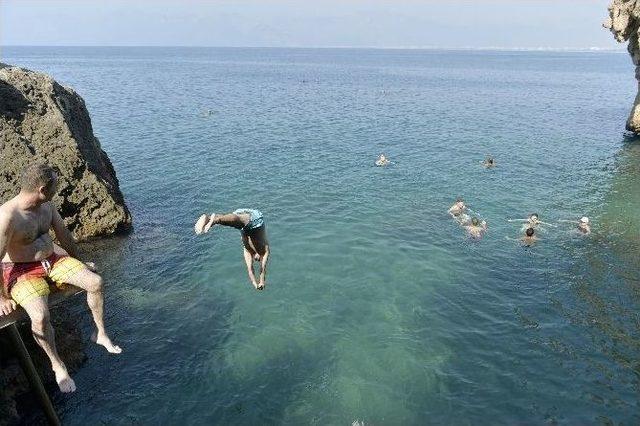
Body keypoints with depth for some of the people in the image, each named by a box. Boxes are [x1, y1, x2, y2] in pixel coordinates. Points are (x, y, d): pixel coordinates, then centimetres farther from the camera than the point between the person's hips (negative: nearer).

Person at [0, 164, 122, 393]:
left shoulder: (47, 205, -2)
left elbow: (64, 234, 13)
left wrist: (79, 263, 22)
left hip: (52, 260, 7)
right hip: (21, 271, -6)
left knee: (95, 282, -10)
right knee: (40, 316, -28)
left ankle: (101, 334, 9)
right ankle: (57, 365, -3)